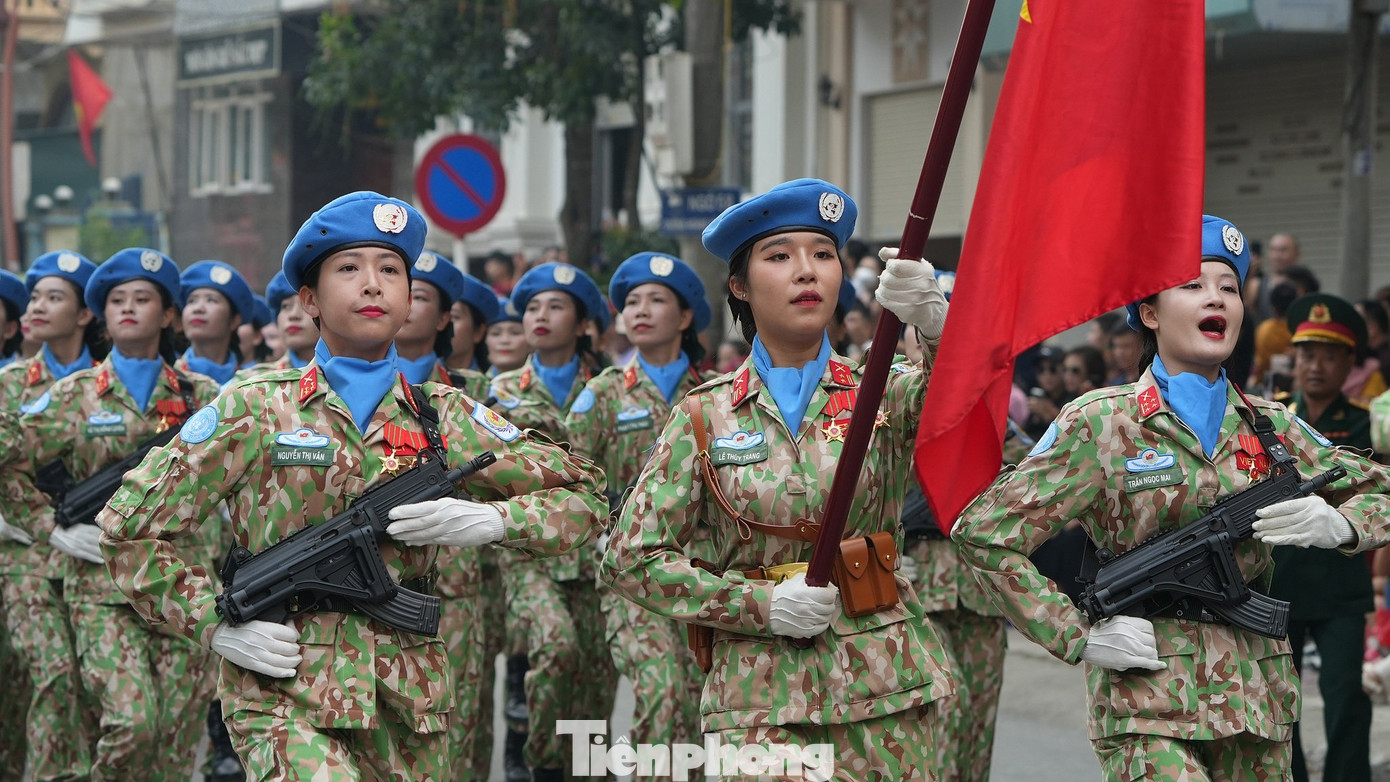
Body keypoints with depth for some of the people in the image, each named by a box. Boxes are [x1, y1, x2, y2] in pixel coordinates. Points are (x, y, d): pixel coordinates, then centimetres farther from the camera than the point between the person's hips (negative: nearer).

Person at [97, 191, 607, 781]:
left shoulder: (444, 418, 10)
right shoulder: (257, 409, 3)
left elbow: (582, 499, 13)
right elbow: (130, 526, 6)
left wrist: (489, 521, -5)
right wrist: (215, 624, -5)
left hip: (410, 702, 4)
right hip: (287, 698, -4)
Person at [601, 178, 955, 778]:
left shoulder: (887, 394, 3)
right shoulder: (707, 414, 3)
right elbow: (634, 559, 2)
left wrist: (936, 325, -40)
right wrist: (762, 605, -9)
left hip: (882, 684, 1)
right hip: (759, 695, -1)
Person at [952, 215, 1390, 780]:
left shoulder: (1269, 427, 10)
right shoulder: (1099, 423, -3)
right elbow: (984, 533, -4)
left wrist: (1335, 524, -5)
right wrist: (1078, 637, -11)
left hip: (1258, 696, 5)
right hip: (1150, 697, -5)